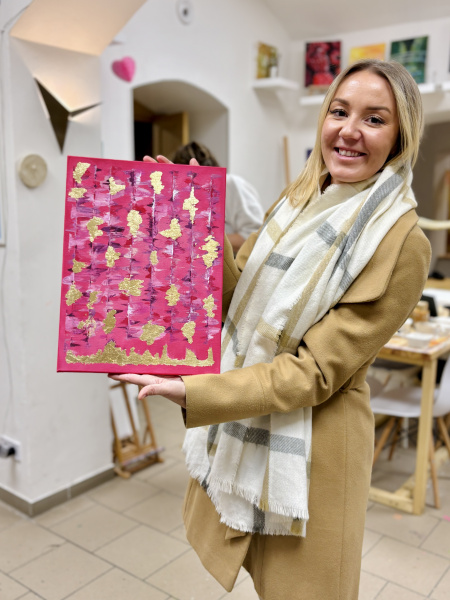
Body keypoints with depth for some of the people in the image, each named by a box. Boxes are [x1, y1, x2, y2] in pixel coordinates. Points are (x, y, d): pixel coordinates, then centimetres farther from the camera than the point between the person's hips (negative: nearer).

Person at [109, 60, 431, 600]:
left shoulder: (402, 244, -21)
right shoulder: (301, 197, 1)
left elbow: (316, 372, -21)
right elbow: (236, 296, 2)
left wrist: (191, 393, -25)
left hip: (308, 445, -6)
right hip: (241, 422, 6)